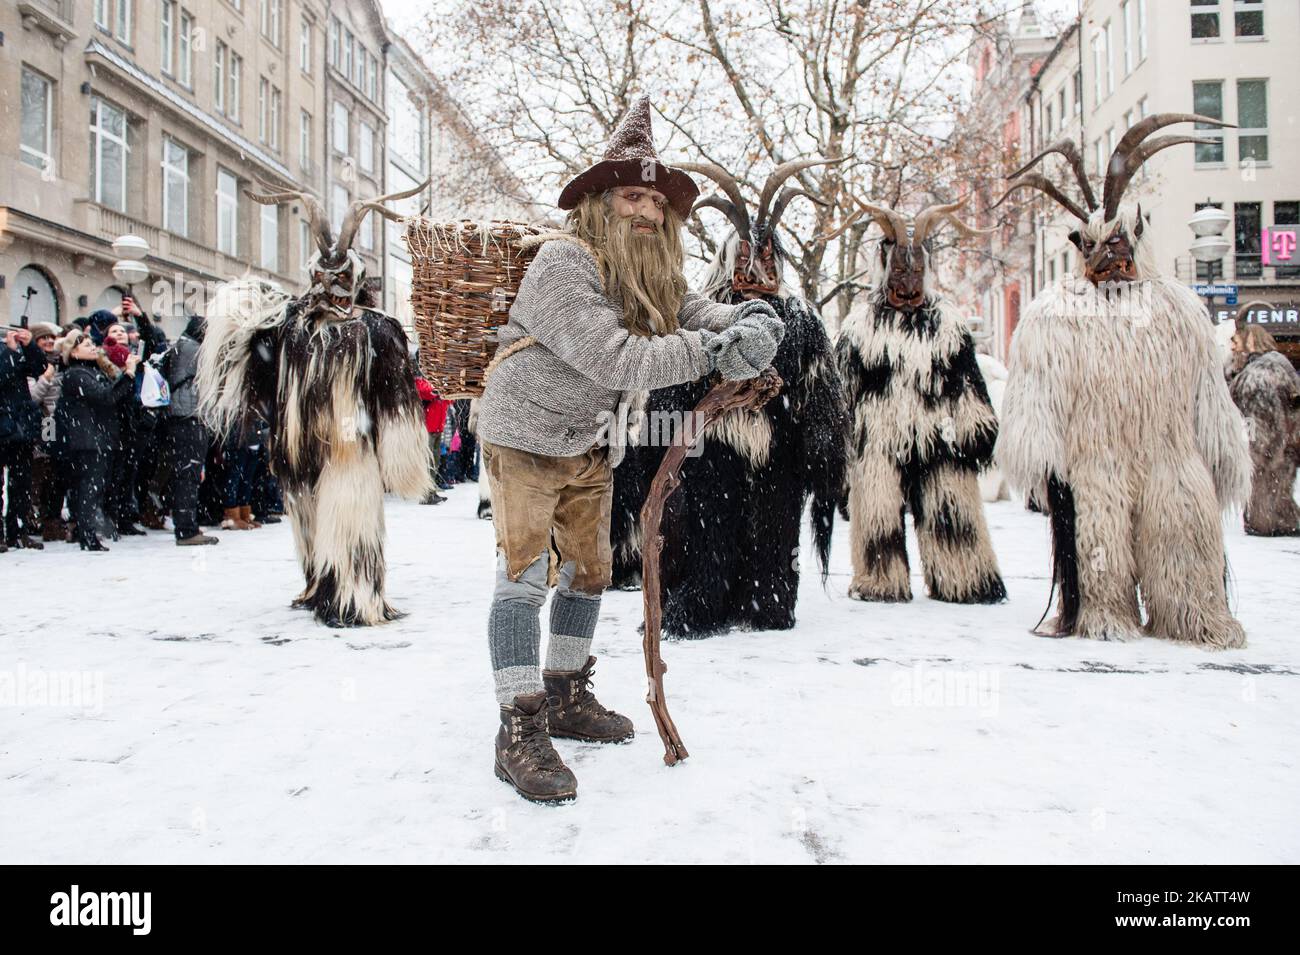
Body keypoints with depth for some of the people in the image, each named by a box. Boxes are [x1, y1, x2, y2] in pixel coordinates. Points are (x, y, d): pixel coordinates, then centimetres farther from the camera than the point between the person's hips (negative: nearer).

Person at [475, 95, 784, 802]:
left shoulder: (651, 274, 5)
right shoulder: (563, 262, -21)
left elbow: (691, 311, -2)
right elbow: (611, 358, -30)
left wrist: (749, 318, -25)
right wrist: (709, 352, -30)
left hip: (591, 446, 8)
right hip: (527, 438, -8)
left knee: (588, 570, 13)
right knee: (525, 571, -10)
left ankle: (567, 699, 29)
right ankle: (520, 732, -6)